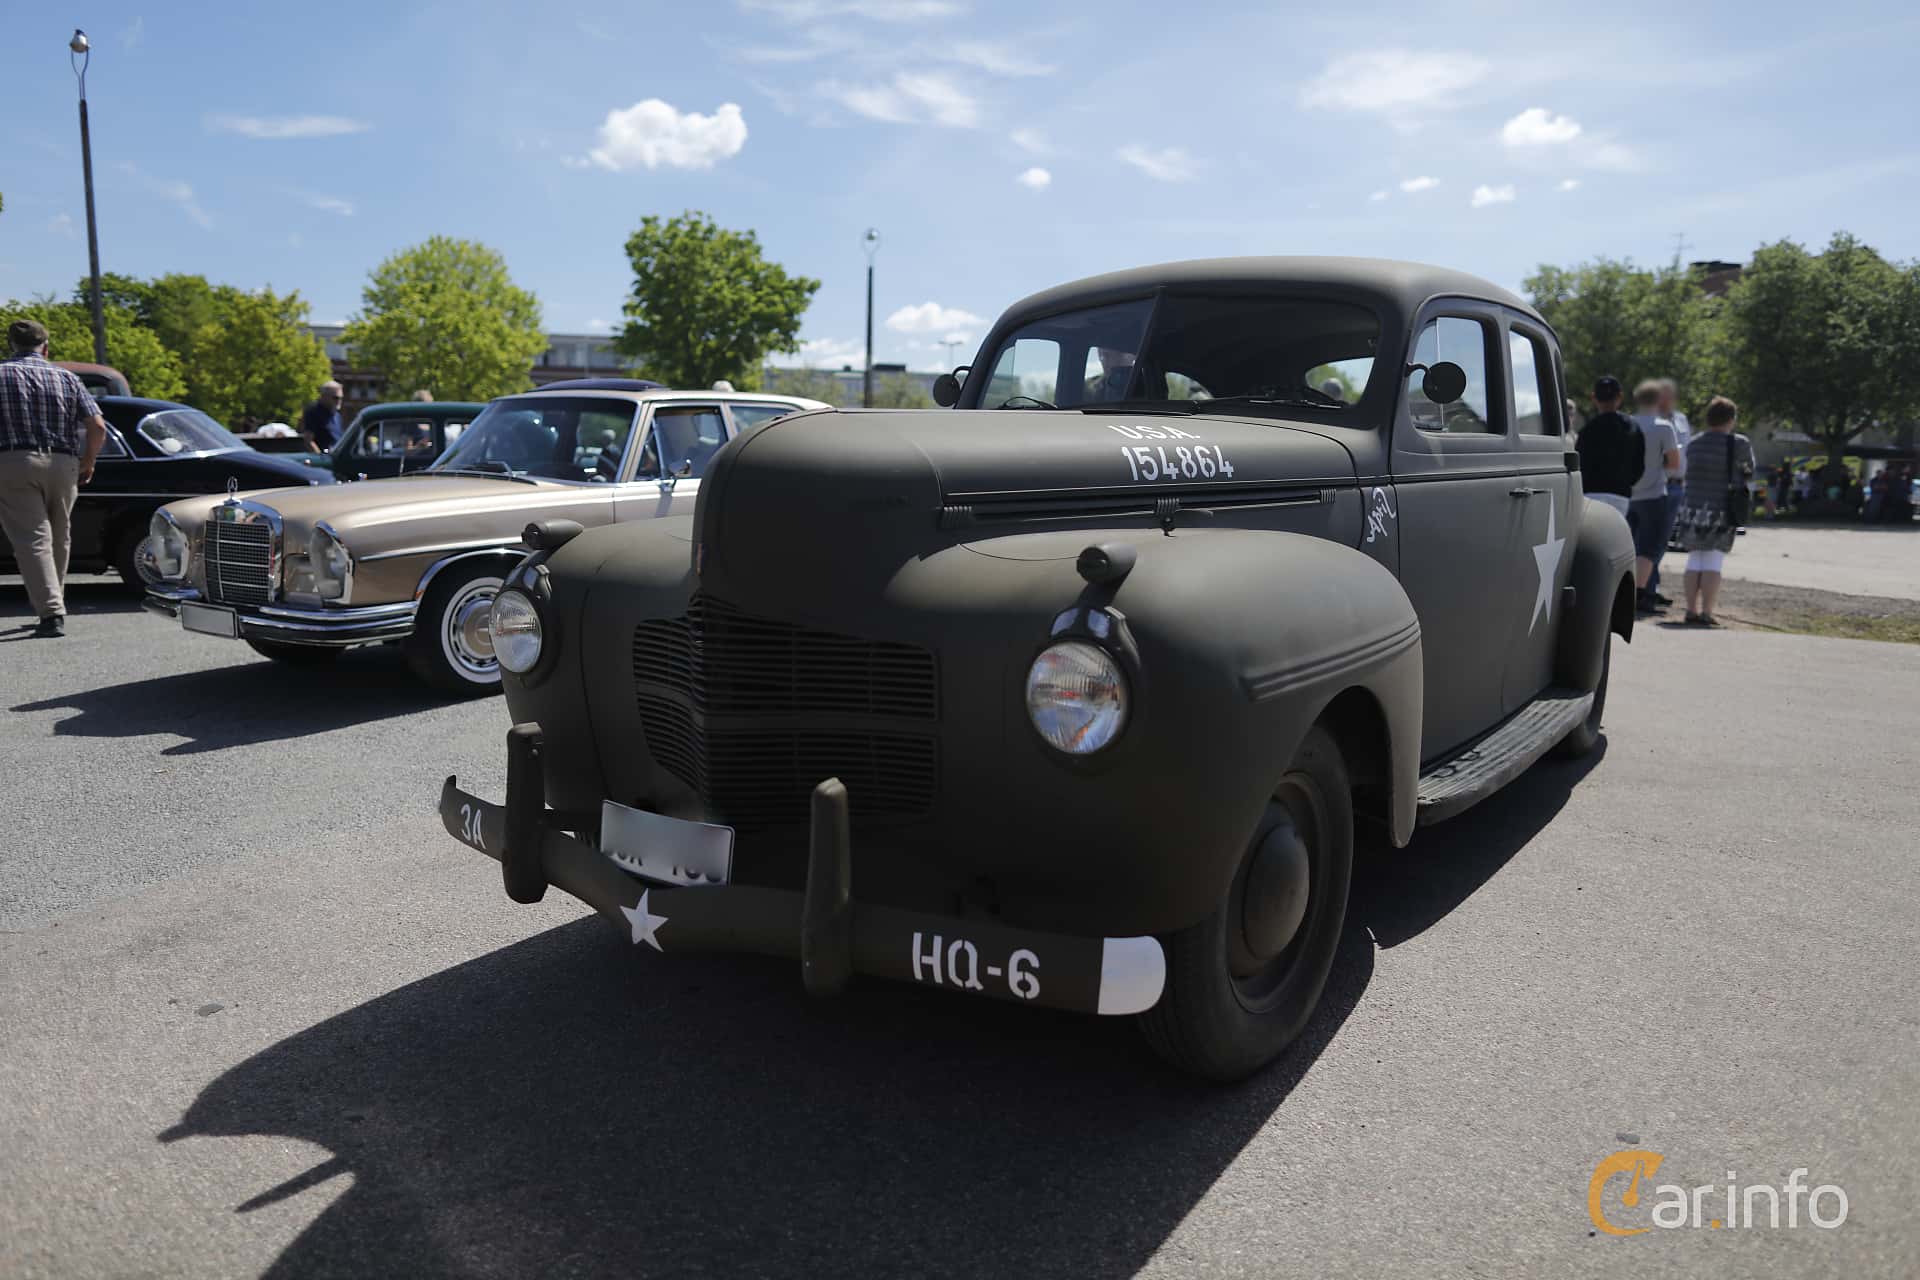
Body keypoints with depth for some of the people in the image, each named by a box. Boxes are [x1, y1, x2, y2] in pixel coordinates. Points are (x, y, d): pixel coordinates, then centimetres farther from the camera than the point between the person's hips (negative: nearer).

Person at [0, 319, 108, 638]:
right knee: (58, 539, 16)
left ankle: (52, 613, -17)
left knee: (32, 540, -6)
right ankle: (52, 606, 27)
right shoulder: (67, 378, 10)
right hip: (62, 465, 3)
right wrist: (88, 462, 14)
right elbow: (97, 426, 1)